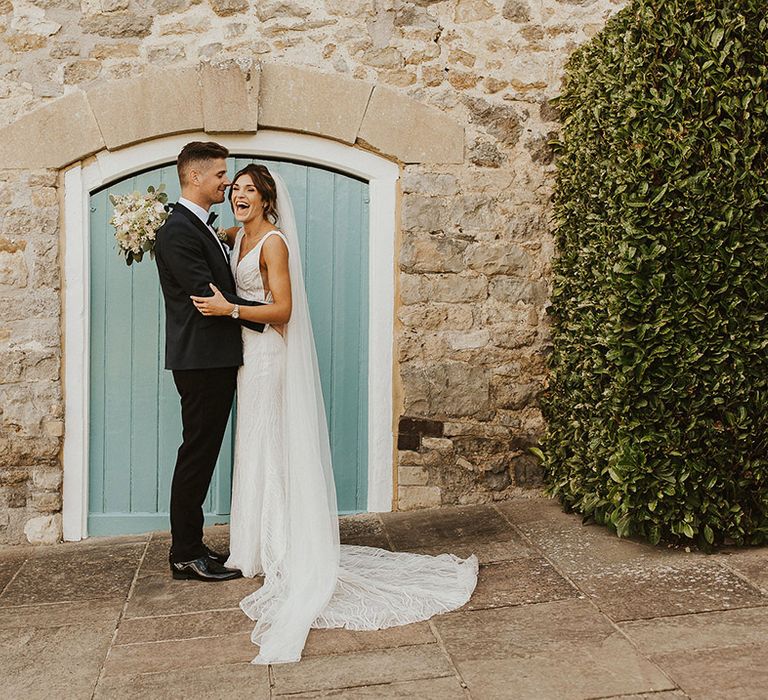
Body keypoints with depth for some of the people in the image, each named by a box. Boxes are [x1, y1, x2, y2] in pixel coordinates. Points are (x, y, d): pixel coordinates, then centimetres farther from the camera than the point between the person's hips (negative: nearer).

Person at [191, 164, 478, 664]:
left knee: (266, 447, -3)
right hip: (247, 350, 8)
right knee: (254, 447, 11)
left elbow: (282, 309, -19)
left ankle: (277, 553, 8)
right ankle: (261, 548, 21)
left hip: (269, 351, -8)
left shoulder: (273, 241, -13)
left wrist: (229, 309, -22)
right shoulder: (237, 237, 13)